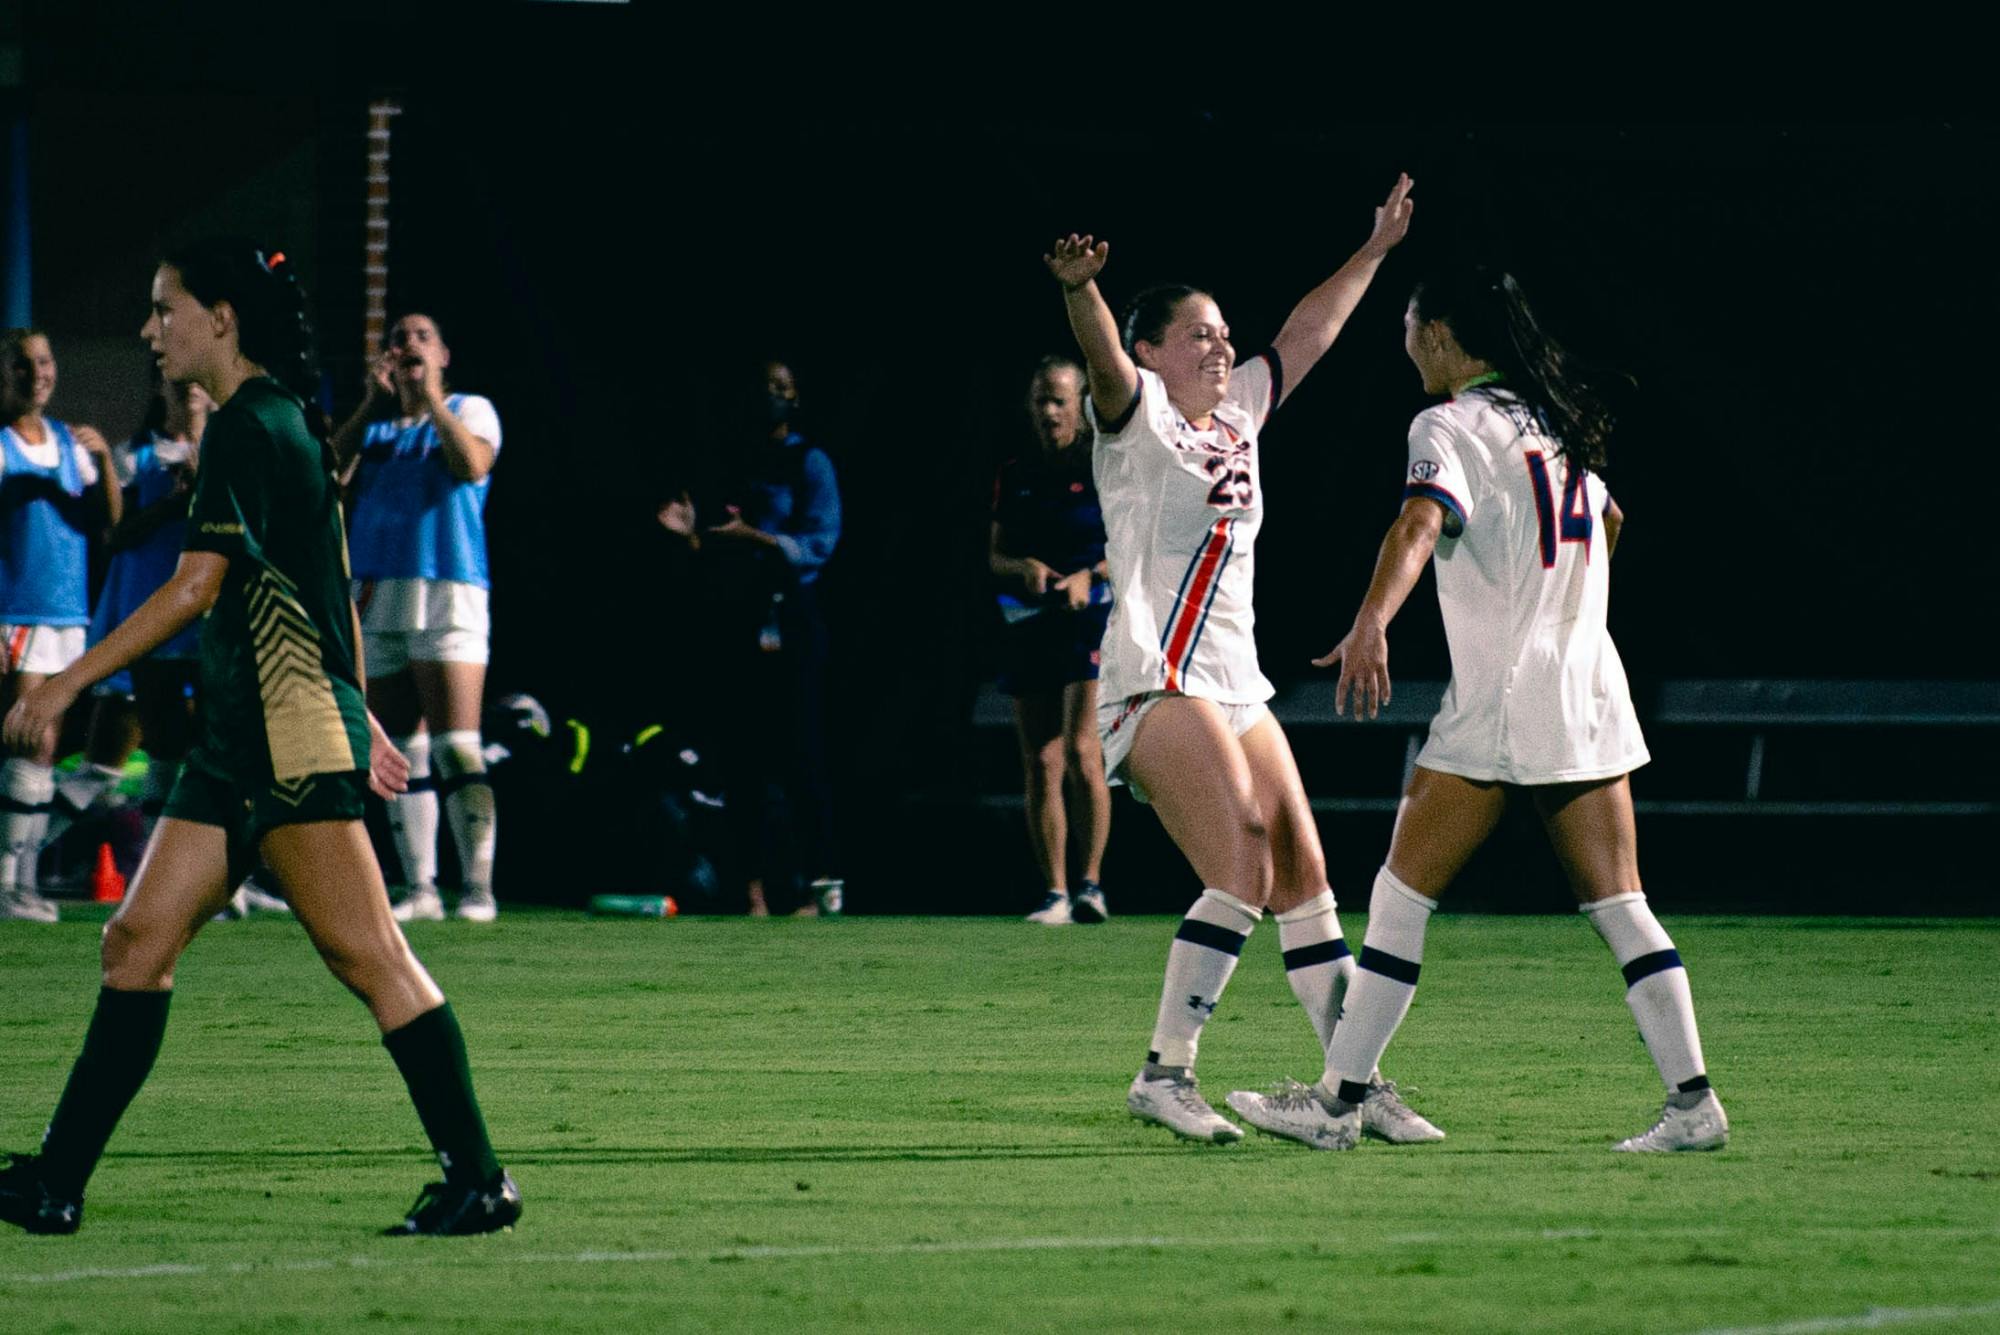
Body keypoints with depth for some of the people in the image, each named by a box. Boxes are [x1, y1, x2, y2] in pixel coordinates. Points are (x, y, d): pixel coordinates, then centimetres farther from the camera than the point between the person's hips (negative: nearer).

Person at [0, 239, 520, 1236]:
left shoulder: (246, 431, -12)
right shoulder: (280, 424, 18)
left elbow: (195, 588, -20)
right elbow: (331, 592, 23)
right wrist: (361, 723, 27)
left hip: (293, 742, -10)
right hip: (240, 743, 10)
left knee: (366, 955, -9)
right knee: (137, 942, 7)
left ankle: (479, 1183, -6)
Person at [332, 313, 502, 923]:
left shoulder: (470, 411, 8)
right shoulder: (373, 422, 19)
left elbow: (473, 464, -13)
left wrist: (431, 400, -6)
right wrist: (373, 404, 0)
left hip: (448, 596, -5)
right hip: (376, 598, 5)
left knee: (455, 746, -13)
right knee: (401, 756, 4)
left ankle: (478, 887, -14)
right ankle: (419, 888, 7)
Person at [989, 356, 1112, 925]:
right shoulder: (1016, 477, 12)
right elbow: (995, 556, 15)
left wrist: (1090, 576, -16)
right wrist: (1024, 568, -6)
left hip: (1091, 619, -4)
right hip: (1030, 624, 5)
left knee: (1081, 754, -16)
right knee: (1040, 764, 1)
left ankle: (1091, 883, -11)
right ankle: (1056, 894, 2)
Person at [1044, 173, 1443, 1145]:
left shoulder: (1238, 411, 17)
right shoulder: (1137, 414, -3)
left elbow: (1308, 335, 30)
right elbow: (1102, 356, -24)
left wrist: (1375, 249, 34)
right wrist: (1080, 289, -44)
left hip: (1236, 688, 8)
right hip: (1157, 686, -8)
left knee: (1304, 881, 5)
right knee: (1243, 872, -20)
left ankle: (1362, 1086, 10)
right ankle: (1164, 1074, -17)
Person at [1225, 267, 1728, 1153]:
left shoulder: (1450, 426, -7)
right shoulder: (1554, 420, 16)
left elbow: (1420, 523, -28)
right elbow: (1607, 521, 35)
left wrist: (1371, 623, -44)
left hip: (1497, 705, -7)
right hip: (1591, 695, 7)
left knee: (1402, 895, 1)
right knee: (1619, 907, 4)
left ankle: (1338, 1098, 3)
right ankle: (1693, 1103, -4)